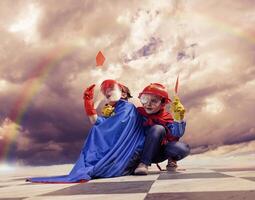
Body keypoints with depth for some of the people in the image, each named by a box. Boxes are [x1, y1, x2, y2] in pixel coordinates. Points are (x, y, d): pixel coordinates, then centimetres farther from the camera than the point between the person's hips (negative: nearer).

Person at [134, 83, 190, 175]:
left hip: (157, 152, 2)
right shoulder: (138, 112, -5)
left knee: (183, 149, -26)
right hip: (139, 151, -1)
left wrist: (178, 119, -29)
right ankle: (143, 163, -26)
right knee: (158, 128, -29)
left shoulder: (166, 117, -5)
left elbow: (176, 135, -17)